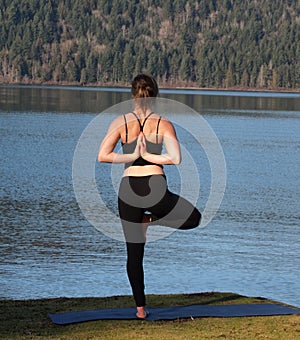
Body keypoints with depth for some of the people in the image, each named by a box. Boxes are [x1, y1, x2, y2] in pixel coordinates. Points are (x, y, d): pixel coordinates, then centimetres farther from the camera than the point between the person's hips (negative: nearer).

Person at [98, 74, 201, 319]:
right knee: (194, 219, 24)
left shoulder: (121, 122, 0)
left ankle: (140, 307, 12)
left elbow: (102, 156, -10)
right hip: (156, 188, -2)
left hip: (129, 190, 2)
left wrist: (132, 157, -3)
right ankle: (149, 220, 7)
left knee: (134, 252, 12)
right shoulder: (164, 124, -2)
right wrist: (148, 156, -4)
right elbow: (175, 158, -14)